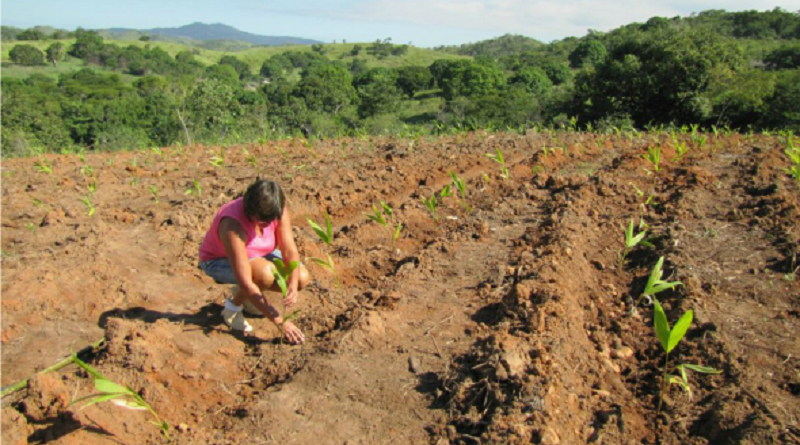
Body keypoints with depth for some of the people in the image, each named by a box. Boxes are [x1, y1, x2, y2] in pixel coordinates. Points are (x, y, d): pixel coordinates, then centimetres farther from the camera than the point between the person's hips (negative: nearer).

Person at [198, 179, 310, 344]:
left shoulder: (278, 212, -23)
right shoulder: (233, 225, -39)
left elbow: (290, 252, -23)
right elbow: (245, 282, -41)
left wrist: (292, 286, -44)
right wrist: (281, 322, -42)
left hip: (256, 255, 6)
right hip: (219, 261, -6)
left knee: (302, 278, -14)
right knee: (265, 273, -37)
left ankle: (243, 294, 9)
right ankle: (233, 307, -6)